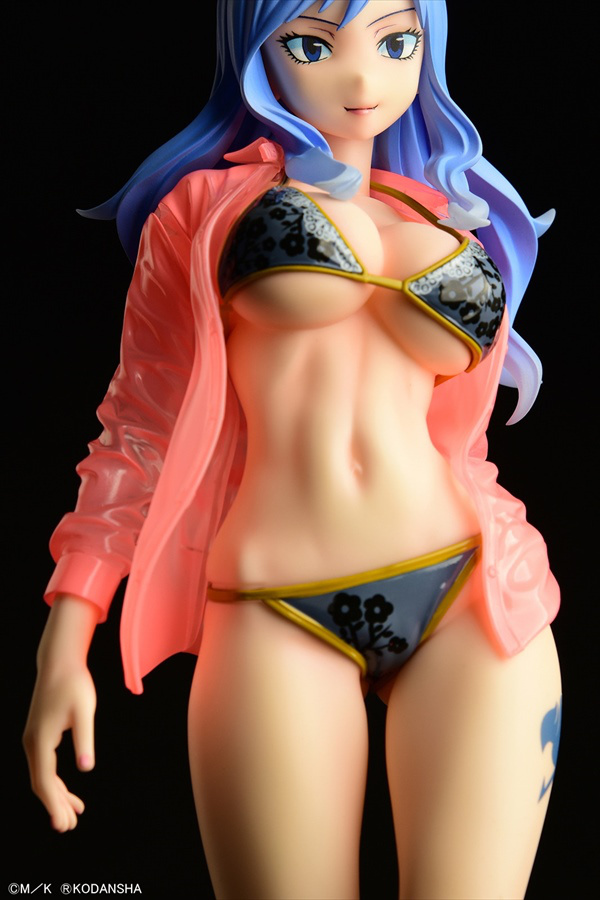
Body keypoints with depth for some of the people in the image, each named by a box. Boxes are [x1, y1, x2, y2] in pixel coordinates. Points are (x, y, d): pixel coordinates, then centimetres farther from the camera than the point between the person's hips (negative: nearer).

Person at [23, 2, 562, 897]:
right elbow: (141, 427, 6)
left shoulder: (453, 219, 17)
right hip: (280, 626, -2)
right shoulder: (204, 203, 7)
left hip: (474, 603, 3)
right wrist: (66, 641, -1)